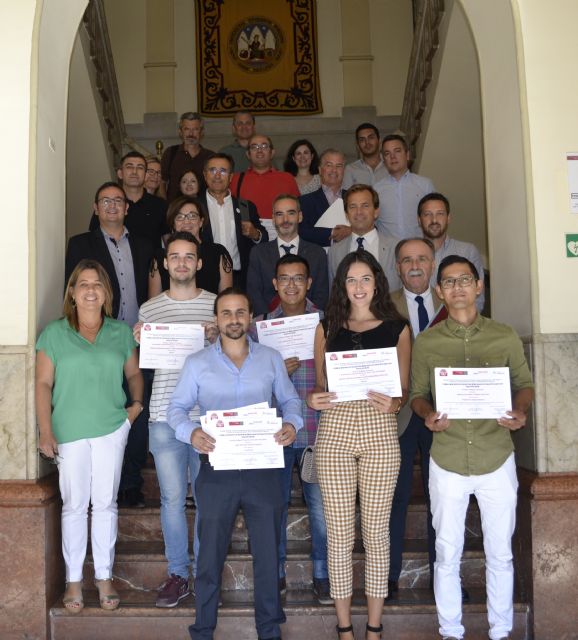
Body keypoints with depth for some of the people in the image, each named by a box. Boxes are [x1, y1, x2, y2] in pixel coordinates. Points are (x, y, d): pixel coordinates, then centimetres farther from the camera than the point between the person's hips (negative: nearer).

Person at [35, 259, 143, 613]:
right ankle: (74, 579, 20)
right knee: (74, 505, 7)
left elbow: (134, 373, 15)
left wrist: (138, 402, -3)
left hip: (112, 428, 1)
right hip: (69, 431, -1)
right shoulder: (54, 333, 0)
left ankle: (105, 577, 20)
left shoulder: (121, 332, 6)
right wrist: (46, 432, -8)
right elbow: (44, 384, -2)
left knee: (106, 503, 8)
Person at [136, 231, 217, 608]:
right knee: (172, 498, 6)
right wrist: (140, 342, -5)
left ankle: (204, 572, 21)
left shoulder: (217, 306, 5)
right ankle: (178, 574, 20)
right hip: (165, 416, 1)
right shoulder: (149, 309, 10)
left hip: (208, 415, -1)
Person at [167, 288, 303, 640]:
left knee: (268, 551, 9)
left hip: (264, 467, 1)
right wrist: (190, 432, -16)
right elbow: (177, 408, 4)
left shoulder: (271, 358, 6)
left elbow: (290, 400, 12)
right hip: (217, 469, -1)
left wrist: (292, 424, -10)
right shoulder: (197, 363, 3)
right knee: (211, 552, 8)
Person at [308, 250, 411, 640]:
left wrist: (393, 403, -15)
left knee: (376, 530, 6)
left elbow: (404, 389, 6)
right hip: (334, 428, 1)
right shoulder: (327, 327, 11)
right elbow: (320, 384, 12)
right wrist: (314, 399, -10)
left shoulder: (397, 328, 7)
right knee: (339, 532, 5)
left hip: (379, 429, -1)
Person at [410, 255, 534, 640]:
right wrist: (427, 415, -15)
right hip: (447, 462, 0)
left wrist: (521, 412, -12)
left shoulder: (505, 337, 0)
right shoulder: (426, 342, 0)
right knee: (447, 554, 10)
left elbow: (524, 383, 8)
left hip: (497, 460, 0)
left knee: (500, 553, 12)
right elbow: (417, 393, 6)